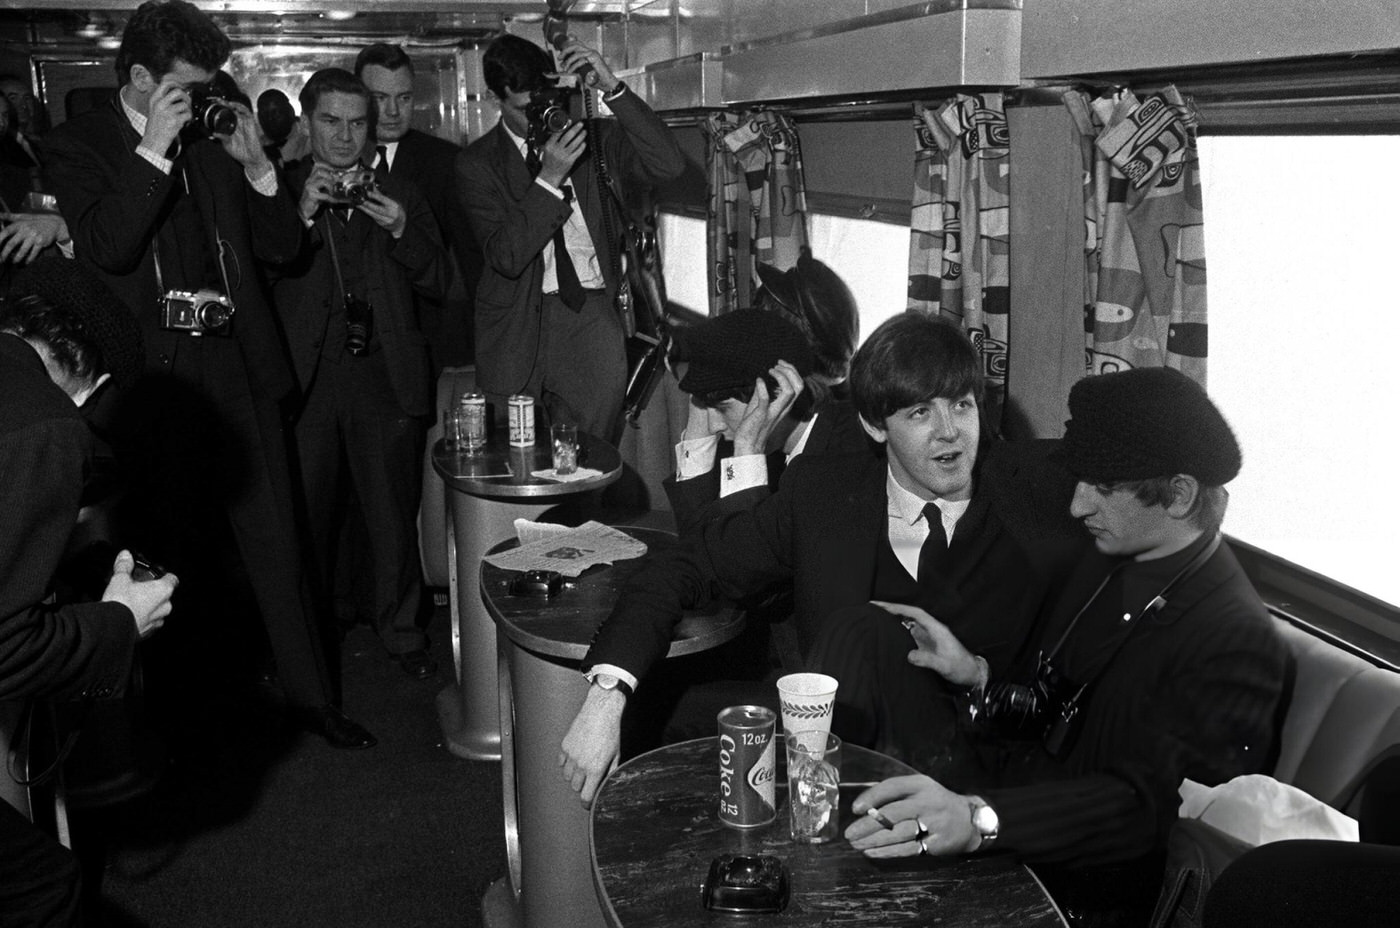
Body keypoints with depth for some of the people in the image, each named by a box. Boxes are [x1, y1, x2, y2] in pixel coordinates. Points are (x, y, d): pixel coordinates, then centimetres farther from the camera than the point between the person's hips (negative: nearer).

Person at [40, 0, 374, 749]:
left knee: (273, 538, 5)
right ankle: (188, 696, 24)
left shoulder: (213, 139, 11)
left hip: (236, 369, 3)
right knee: (170, 545, 8)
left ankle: (310, 695, 14)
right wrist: (154, 151, -18)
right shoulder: (78, 145, 1)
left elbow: (283, 247, 9)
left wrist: (255, 165, -4)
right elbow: (103, 248, -17)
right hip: (152, 375, -2)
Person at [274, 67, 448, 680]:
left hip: (386, 377, 1)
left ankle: (401, 632, 19)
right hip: (306, 378, -1)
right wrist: (302, 214, -13)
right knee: (306, 517, 2)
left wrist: (402, 232, -6)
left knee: (394, 515, 4)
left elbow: (438, 281, 10)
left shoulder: (400, 196, 15)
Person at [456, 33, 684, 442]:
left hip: (591, 315, 1)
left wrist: (613, 90, -14)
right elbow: (506, 256, -9)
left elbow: (668, 166, -7)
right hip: (515, 328, -1)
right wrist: (549, 178, -18)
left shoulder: (592, 136, 7)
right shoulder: (477, 163, 2)